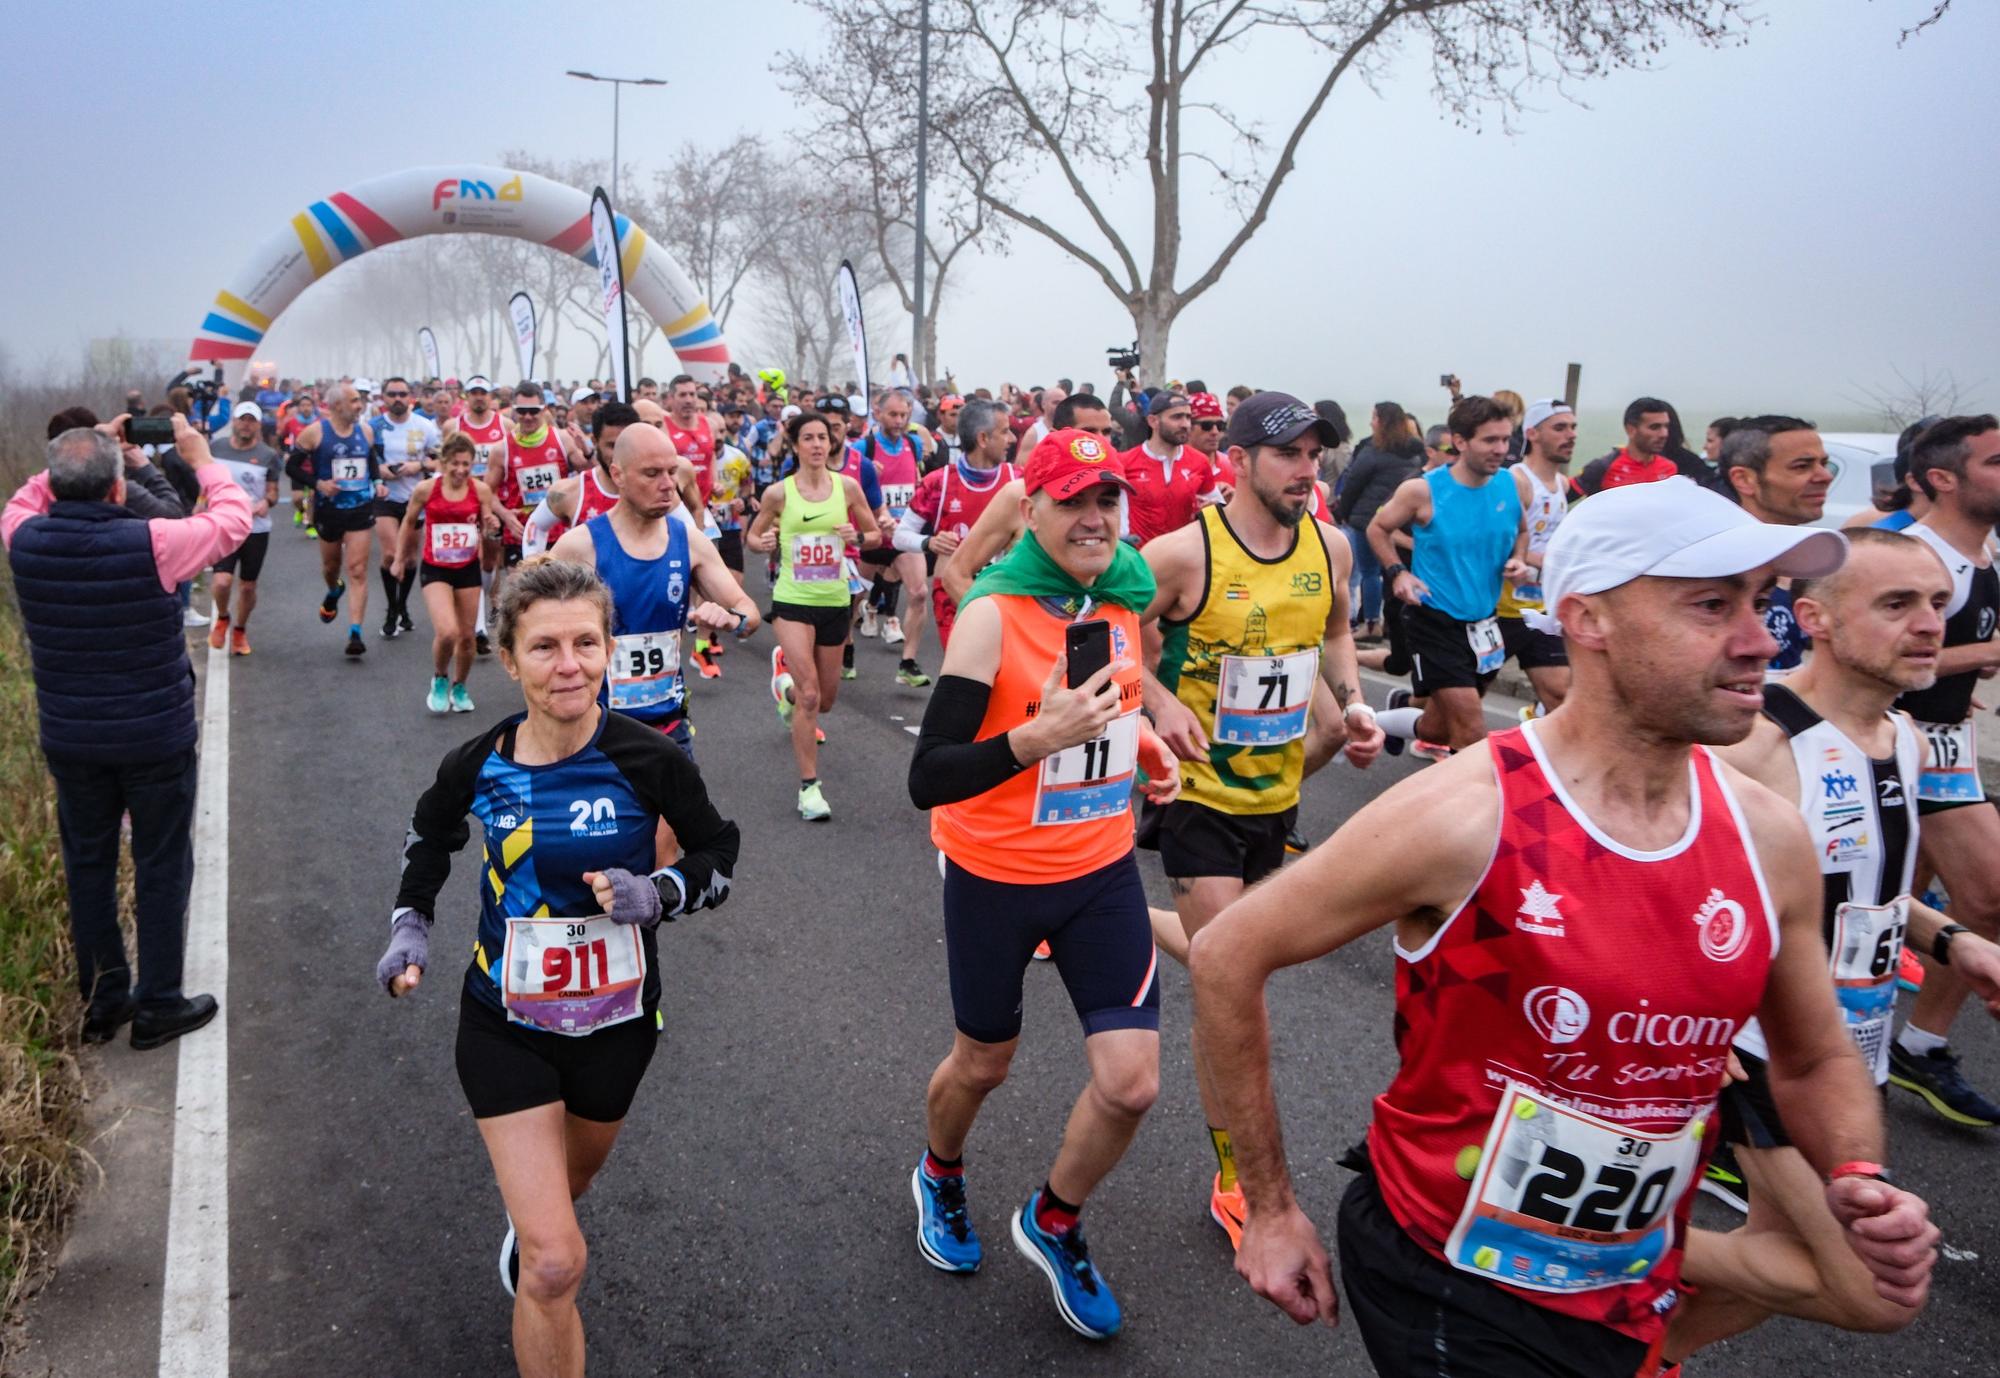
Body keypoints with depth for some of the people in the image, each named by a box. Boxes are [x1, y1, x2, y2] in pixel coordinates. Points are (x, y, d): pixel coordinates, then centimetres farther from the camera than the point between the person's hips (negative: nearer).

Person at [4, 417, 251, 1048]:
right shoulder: (149, 544, -22)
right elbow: (232, 521, -6)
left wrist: (71, 466, 14)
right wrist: (202, 459, 7)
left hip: (69, 740, 4)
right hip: (156, 739, -4)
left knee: (87, 865, 18)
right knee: (161, 869, 9)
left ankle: (102, 999, 29)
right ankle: (158, 1006, 19)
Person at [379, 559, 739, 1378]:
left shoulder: (647, 760, -20)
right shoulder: (478, 765, -15)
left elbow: (718, 856, -7)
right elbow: (431, 837, 9)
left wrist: (655, 894, -25)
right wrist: (410, 925, -4)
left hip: (616, 1020, 1)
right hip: (506, 1024, -1)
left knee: (571, 1179, 30)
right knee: (557, 1267, -11)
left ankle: (528, 1231, 66)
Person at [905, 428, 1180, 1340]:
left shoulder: (1125, 598, -1)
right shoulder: (993, 615, -21)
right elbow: (928, 780, -25)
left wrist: (1141, 743, 3)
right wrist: (1037, 737, -36)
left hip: (1101, 871, 5)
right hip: (996, 879, -4)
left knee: (1131, 1083, -1)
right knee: (983, 1062, 17)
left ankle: (1054, 1223, 29)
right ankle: (939, 1177, 52)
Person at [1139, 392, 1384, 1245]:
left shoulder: (1329, 547, -2)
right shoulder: (1185, 552, -19)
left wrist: (1351, 704, 0)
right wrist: (1159, 701, -25)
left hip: (1277, 798, 6)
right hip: (1201, 794, -6)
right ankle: (1233, 1178, 9)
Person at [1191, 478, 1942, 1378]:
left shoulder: (1770, 837, -8)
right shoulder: (1458, 818, -24)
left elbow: (1815, 1060, 10)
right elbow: (1227, 957, -16)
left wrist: (1858, 1181, -11)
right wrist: (1270, 1211, -10)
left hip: (1634, 1304, 6)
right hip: (1447, 1286, -6)